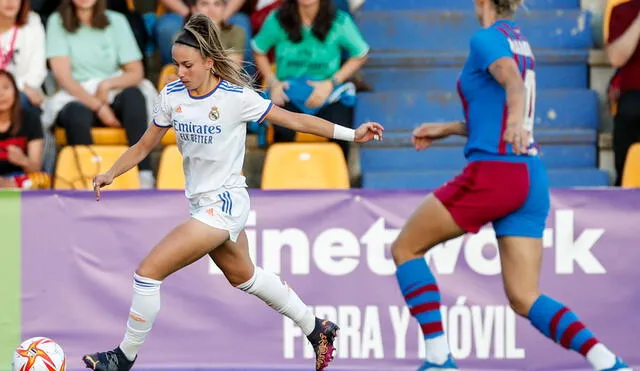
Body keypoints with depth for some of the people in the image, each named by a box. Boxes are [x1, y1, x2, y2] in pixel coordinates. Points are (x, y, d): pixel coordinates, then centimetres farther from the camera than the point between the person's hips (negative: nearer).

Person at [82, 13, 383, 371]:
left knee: (149, 272, -14)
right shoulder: (172, 95, -2)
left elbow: (294, 119, -9)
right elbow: (145, 145, 8)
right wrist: (111, 173, -7)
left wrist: (352, 133, -11)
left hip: (224, 204, -8)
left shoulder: (236, 96, -18)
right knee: (245, 277, 26)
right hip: (203, 203, 8)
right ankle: (316, 328, 44)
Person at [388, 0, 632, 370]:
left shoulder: (487, 38, -6)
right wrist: (446, 129, 35)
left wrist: (515, 119, -46)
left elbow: (514, 82, -27)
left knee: (405, 248, 9)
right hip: (533, 177, 8)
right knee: (525, 298, 4)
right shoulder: (520, 42, 20)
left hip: (493, 172, -8)